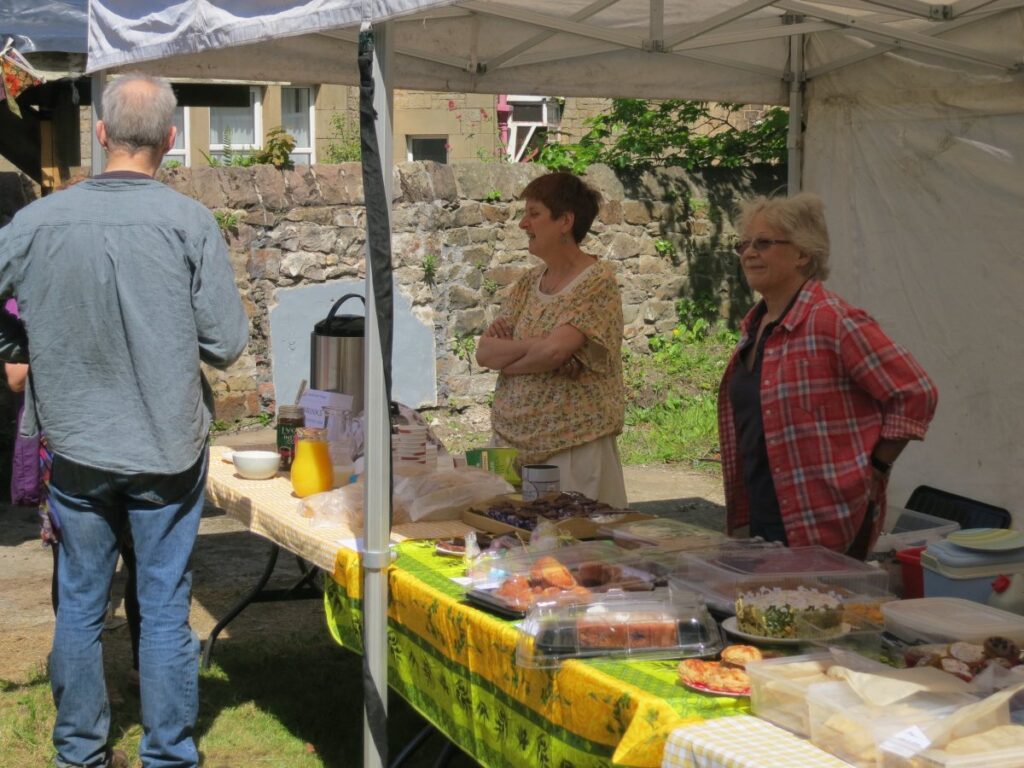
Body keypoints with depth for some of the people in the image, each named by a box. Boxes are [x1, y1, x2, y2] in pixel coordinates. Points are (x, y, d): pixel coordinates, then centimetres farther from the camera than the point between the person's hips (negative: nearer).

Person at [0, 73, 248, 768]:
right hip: (167, 450, -2)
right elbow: (227, 344, -10)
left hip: (76, 447, 2)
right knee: (166, 611, 8)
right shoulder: (190, 222, -13)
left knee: (80, 607, 15)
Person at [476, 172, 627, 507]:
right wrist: (535, 346, -15)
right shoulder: (528, 283, 12)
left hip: (573, 445, -6)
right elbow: (484, 352, 2)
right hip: (515, 440, 6)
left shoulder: (597, 281, -8)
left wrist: (505, 359, -4)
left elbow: (554, 350, -22)